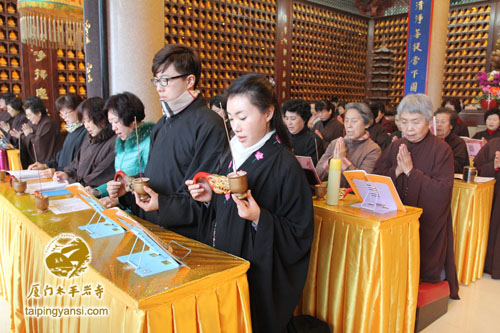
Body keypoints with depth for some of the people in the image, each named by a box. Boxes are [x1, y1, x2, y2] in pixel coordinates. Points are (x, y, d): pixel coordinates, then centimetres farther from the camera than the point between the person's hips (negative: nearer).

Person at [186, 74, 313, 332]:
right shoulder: (233, 157, 4)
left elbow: (299, 236, -16)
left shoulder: (285, 165, -18)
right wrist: (210, 198, -5)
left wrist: (260, 219, -30)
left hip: (259, 282, -6)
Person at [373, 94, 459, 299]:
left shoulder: (441, 150, -7)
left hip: (426, 224, -3)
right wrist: (396, 171, -16)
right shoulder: (394, 147, 6)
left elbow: (442, 191, -16)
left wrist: (410, 171, -20)